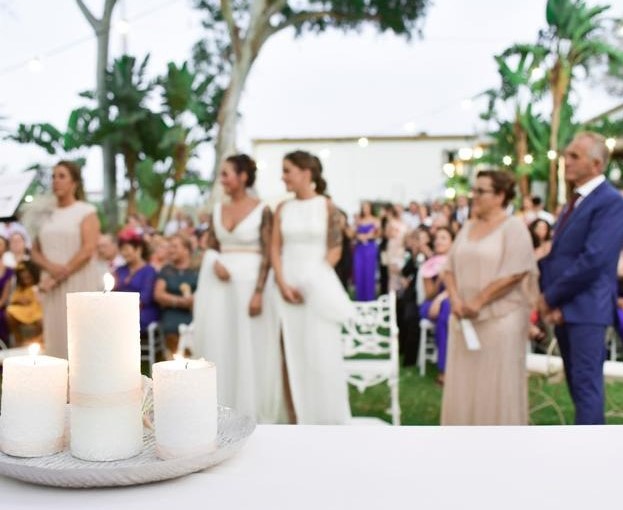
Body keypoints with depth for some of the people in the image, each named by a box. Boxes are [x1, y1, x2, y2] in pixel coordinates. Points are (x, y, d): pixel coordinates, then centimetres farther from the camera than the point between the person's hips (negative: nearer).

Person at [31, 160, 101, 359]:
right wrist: (50, 268, -8)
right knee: (55, 336, 2)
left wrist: (61, 275, -13)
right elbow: (35, 250, 13)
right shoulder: (47, 215, 15)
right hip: (52, 287, 5)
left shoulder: (86, 212, 0)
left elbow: (88, 250, -10)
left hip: (80, 284, -5)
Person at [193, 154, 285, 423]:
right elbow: (211, 247, 12)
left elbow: (267, 255, -10)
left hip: (250, 281, -5)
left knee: (250, 348, 2)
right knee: (220, 346, 9)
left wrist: (259, 292, -17)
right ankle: (225, 410, 21)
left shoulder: (262, 210, -7)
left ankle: (252, 412, 14)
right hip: (221, 284, 5)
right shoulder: (218, 210, 9)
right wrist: (215, 263, -11)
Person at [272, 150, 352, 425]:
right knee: (295, 352, 5)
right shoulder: (283, 209, 8)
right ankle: (304, 418, 15)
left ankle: (328, 418, 10)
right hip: (289, 285, 3)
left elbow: (335, 250, -2)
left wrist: (311, 282, -9)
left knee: (322, 351, -2)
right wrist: (283, 283, -8)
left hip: (319, 285, -3)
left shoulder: (326, 206, -1)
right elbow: (275, 249, 5)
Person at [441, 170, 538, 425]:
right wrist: (455, 300, -7)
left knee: (497, 384, 0)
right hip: (465, 317, 6)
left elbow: (514, 273, -16)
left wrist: (478, 302, -15)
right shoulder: (468, 227, 12)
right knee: (465, 382, 9)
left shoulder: (513, 226, -6)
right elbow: (450, 268, 10)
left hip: (500, 318, -6)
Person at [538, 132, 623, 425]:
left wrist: (550, 297, -14)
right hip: (562, 306, 9)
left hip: (585, 308, -9)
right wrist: (548, 297, -1)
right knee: (576, 383, 15)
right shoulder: (575, 201, 16)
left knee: (586, 384, -4)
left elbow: (593, 259, -21)